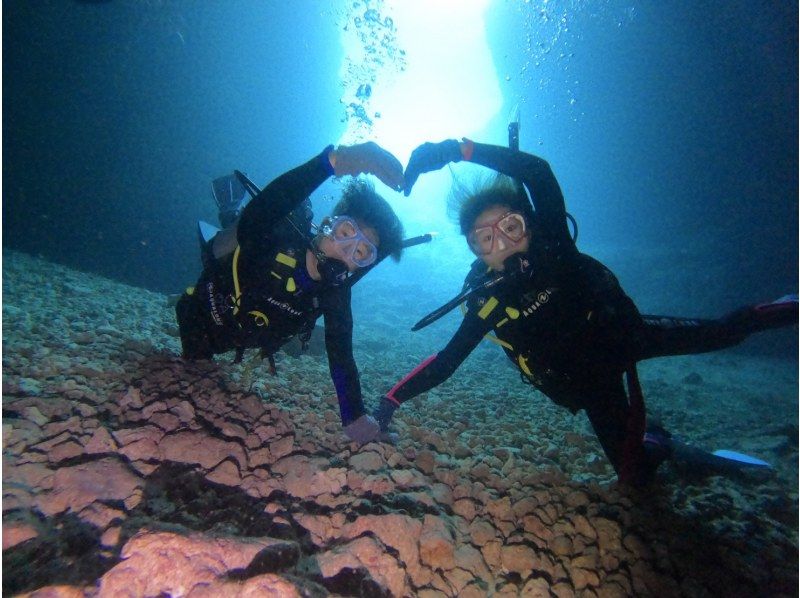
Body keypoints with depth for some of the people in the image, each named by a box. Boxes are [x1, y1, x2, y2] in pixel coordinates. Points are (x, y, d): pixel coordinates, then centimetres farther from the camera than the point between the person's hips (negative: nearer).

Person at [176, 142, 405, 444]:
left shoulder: (335, 295, -30)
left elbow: (341, 355, -29)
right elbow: (254, 217, -67)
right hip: (199, 318, -3)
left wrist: (354, 417, -36)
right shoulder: (278, 239, -44)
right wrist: (332, 159, -80)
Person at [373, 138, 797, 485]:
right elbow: (445, 361, -14)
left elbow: (536, 170, -37)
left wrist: (459, 149, -44)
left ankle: (763, 314, 26)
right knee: (634, 474, 1)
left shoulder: (552, 244, -23)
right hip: (593, 383, 1)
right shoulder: (486, 300, -20)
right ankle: (658, 442, 34)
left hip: (625, 335, 0)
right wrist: (394, 398, -21)